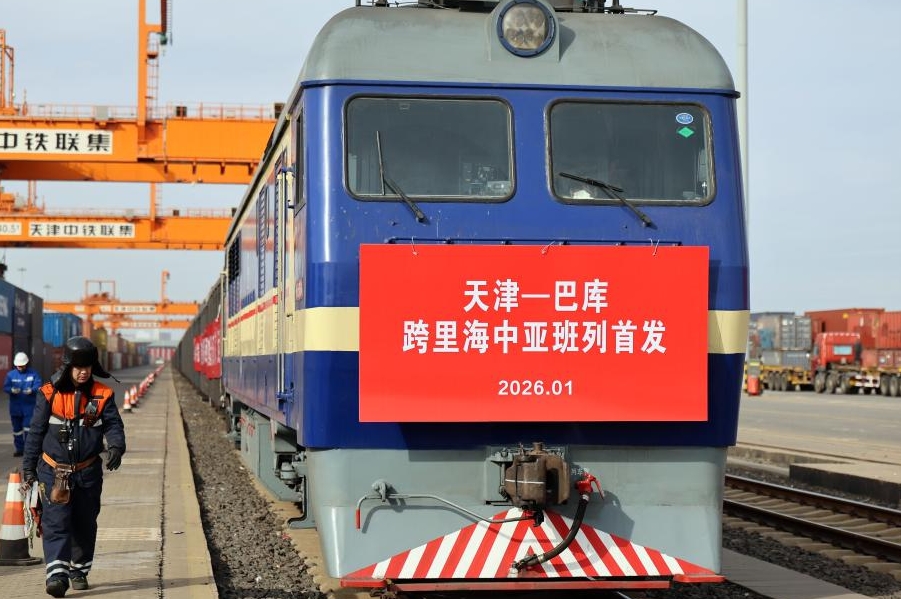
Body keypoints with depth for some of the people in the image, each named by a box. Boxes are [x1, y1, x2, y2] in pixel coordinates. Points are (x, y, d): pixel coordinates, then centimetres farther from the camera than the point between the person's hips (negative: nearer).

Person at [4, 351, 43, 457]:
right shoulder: (11, 374, 2)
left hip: (29, 406, -3)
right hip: (15, 406, 3)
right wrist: (12, 390, -26)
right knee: (17, 429, 11)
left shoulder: (33, 373, -3)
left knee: (28, 428, -8)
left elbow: (38, 385, -8)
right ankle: (19, 449, 23)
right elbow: (5, 387, -3)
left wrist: (31, 390, -29)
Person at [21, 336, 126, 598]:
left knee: (85, 524, 12)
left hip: (88, 472, 2)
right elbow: (36, 431, 3)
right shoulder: (51, 394, -4)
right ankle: (57, 574, -21)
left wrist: (116, 447, -29)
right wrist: (29, 466, 5)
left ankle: (79, 571, 29)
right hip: (54, 470, -2)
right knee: (56, 522, -14)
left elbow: (113, 424, -7)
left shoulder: (102, 395, 0)